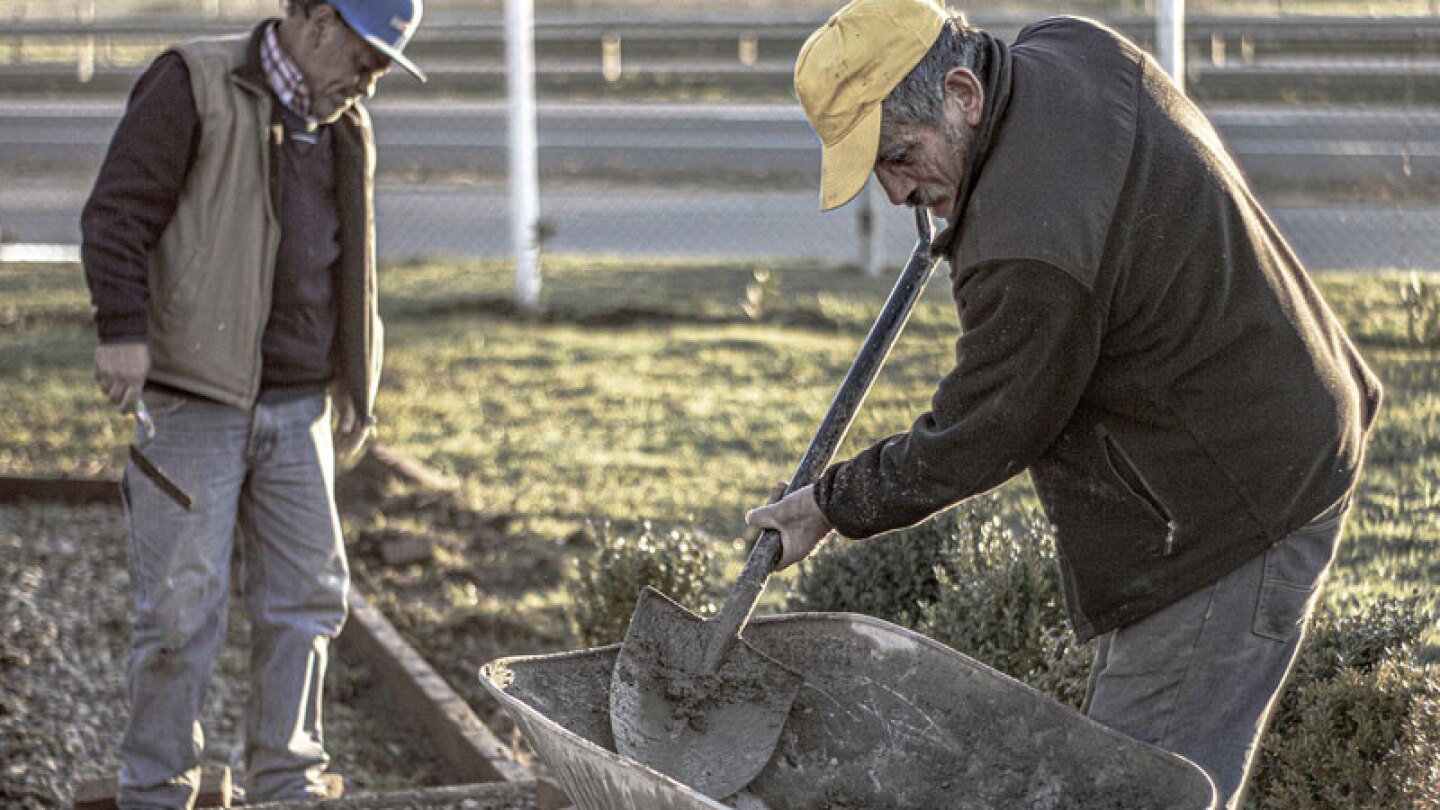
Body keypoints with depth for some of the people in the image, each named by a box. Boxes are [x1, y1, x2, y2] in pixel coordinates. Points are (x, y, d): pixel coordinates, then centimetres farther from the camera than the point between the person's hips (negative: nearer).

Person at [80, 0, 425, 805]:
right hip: (191, 399, -7)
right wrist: (123, 329, -21)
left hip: (297, 406, 7)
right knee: (183, 606, -4)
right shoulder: (192, 85, -6)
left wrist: (356, 387, 22)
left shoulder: (344, 128, 16)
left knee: (307, 596, 7)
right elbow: (117, 214, -12)